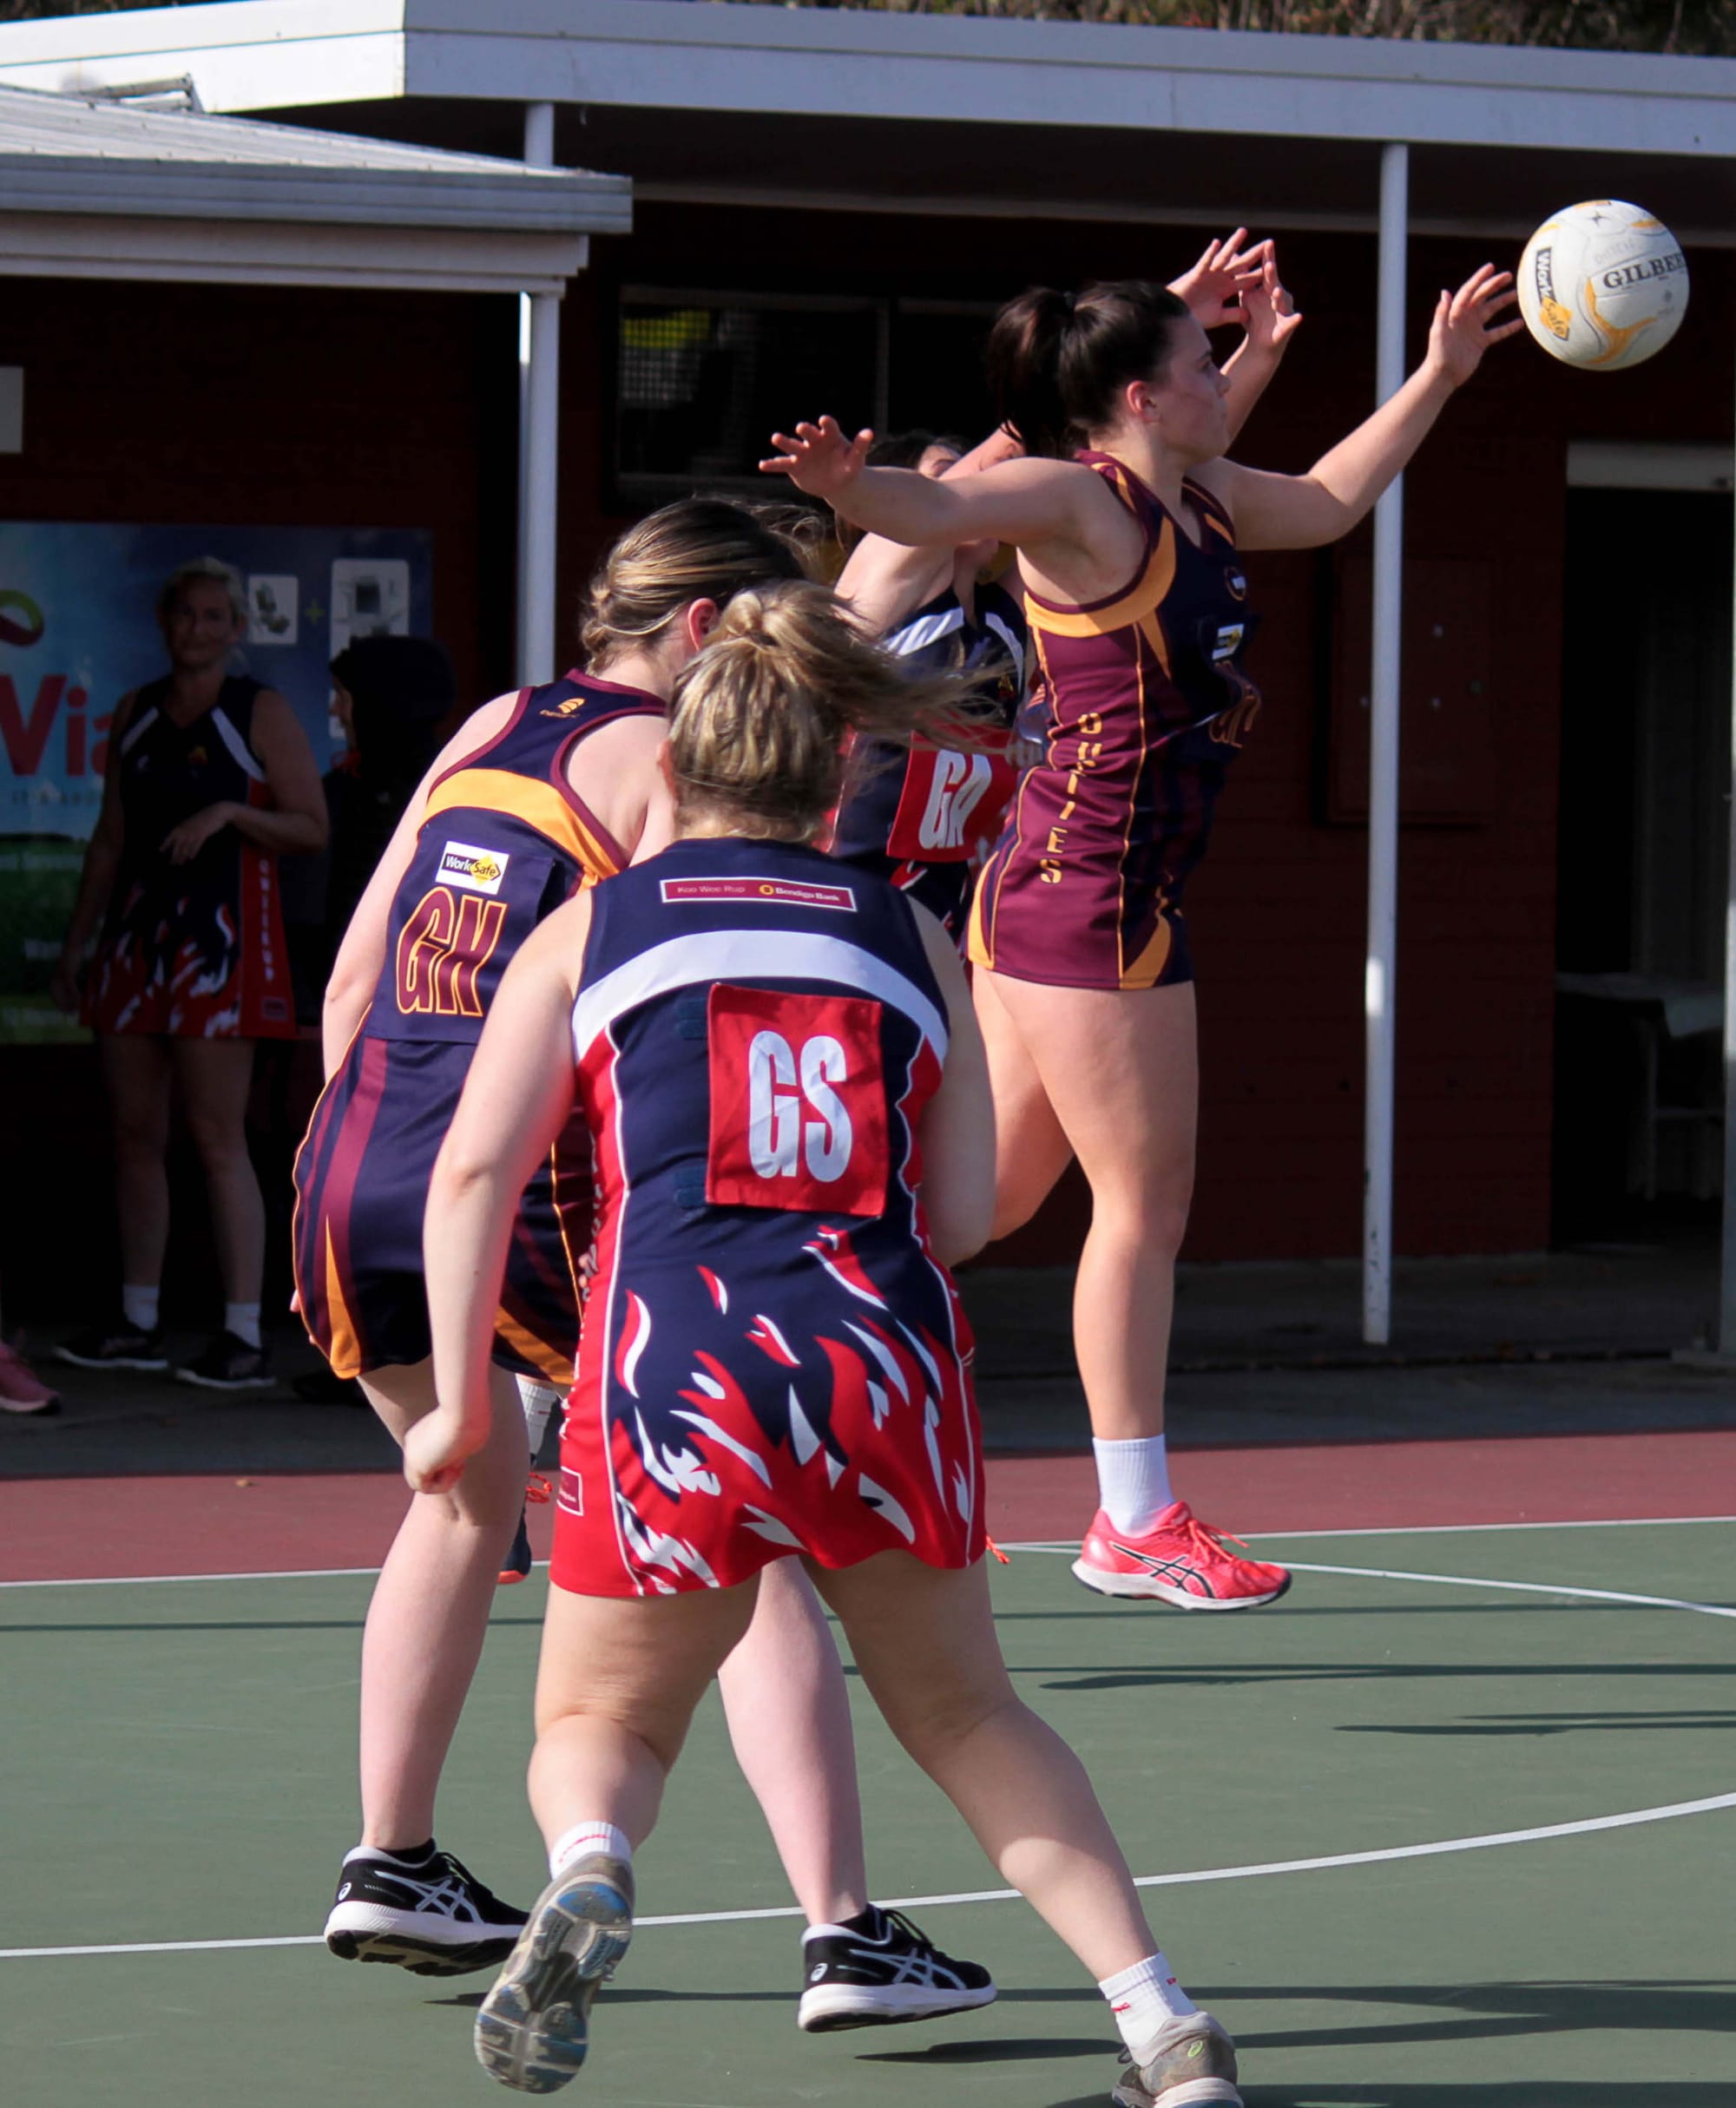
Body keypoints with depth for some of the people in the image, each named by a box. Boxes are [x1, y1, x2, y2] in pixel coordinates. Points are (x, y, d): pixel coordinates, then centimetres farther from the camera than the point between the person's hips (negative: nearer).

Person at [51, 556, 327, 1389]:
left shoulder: (261, 714, -2)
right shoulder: (135, 713, 14)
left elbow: (312, 827, -5)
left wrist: (229, 813, -19)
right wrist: (76, 940, 17)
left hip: (220, 939, -6)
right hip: (137, 936, 6)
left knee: (217, 1138, -10)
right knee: (135, 1132, 8)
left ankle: (245, 1337, -10)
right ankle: (138, 1325, 16)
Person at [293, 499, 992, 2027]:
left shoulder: (489, 731, 19)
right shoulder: (676, 763, -1)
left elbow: (349, 990, 20)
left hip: (353, 1173, 7)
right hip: (529, 1194, -7)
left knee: (467, 1495, 31)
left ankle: (392, 1867, 33)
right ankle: (846, 1933, -9)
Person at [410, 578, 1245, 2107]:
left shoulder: (589, 929, 13)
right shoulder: (909, 936, 17)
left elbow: (475, 1167, 3)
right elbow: (962, 1217, 11)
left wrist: (462, 1407, 9)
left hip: (673, 1371, -1)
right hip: (889, 1369, 1)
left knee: (601, 1725, 18)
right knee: (966, 1715, 22)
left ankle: (590, 1874, -18)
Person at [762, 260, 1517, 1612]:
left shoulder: (1196, 499, 14)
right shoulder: (1074, 499, -13)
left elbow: (1330, 502, 32)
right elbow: (938, 509, -31)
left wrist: (1439, 377, 34)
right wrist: (845, 483, -52)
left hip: (1059, 892, 9)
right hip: (1095, 886, -9)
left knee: (986, 1196, 12)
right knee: (1146, 1203, -2)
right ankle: (1136, 1524, 5)